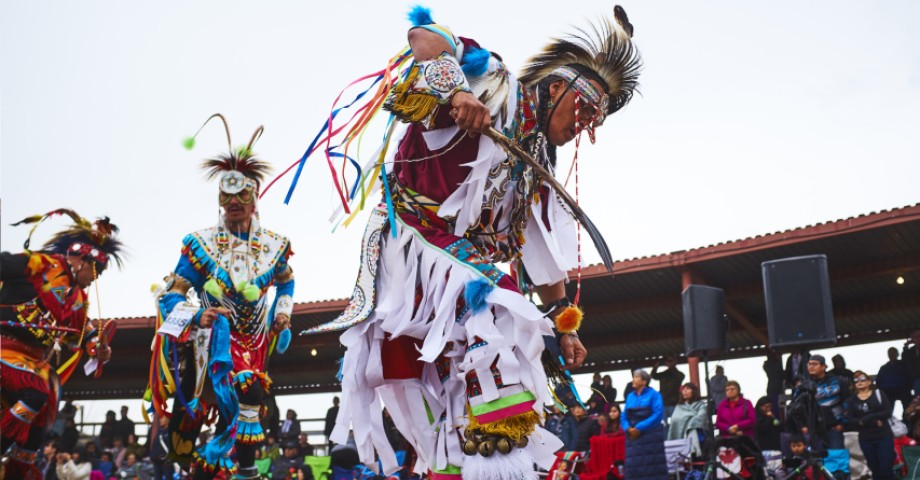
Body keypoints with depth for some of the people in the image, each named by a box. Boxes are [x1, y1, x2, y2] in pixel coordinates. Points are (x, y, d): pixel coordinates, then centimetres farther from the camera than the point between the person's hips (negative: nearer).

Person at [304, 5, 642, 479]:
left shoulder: (538, 169, 15)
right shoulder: (497, 89, -4)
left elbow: (545, 255, 17)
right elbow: (423, 36, -12)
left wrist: (562, 327, 13)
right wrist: (456, 91, -29)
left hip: (470, 269, 8)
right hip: (412, 245, -8)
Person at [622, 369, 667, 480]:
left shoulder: (653, 394, -1)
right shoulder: (630, 396, 14)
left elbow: (658, 415, -12)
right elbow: (624, 417, 12)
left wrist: (639, 428, -17)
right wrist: (628, 428, -11)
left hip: (651, 437, -5)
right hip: (633, 437, 5)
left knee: (653, 470, -5)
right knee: (634, 469, 1)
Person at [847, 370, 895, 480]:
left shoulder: (878, 393, 3)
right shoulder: (852, 400, 7)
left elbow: (888, 412, -8)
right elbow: (852, 421, -4)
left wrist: (868, 418, -17)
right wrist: (874, 422, -16)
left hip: (884, 436, -2)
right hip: (866, 439, 2)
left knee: (886, 468, -8)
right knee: (875, 470, 6)